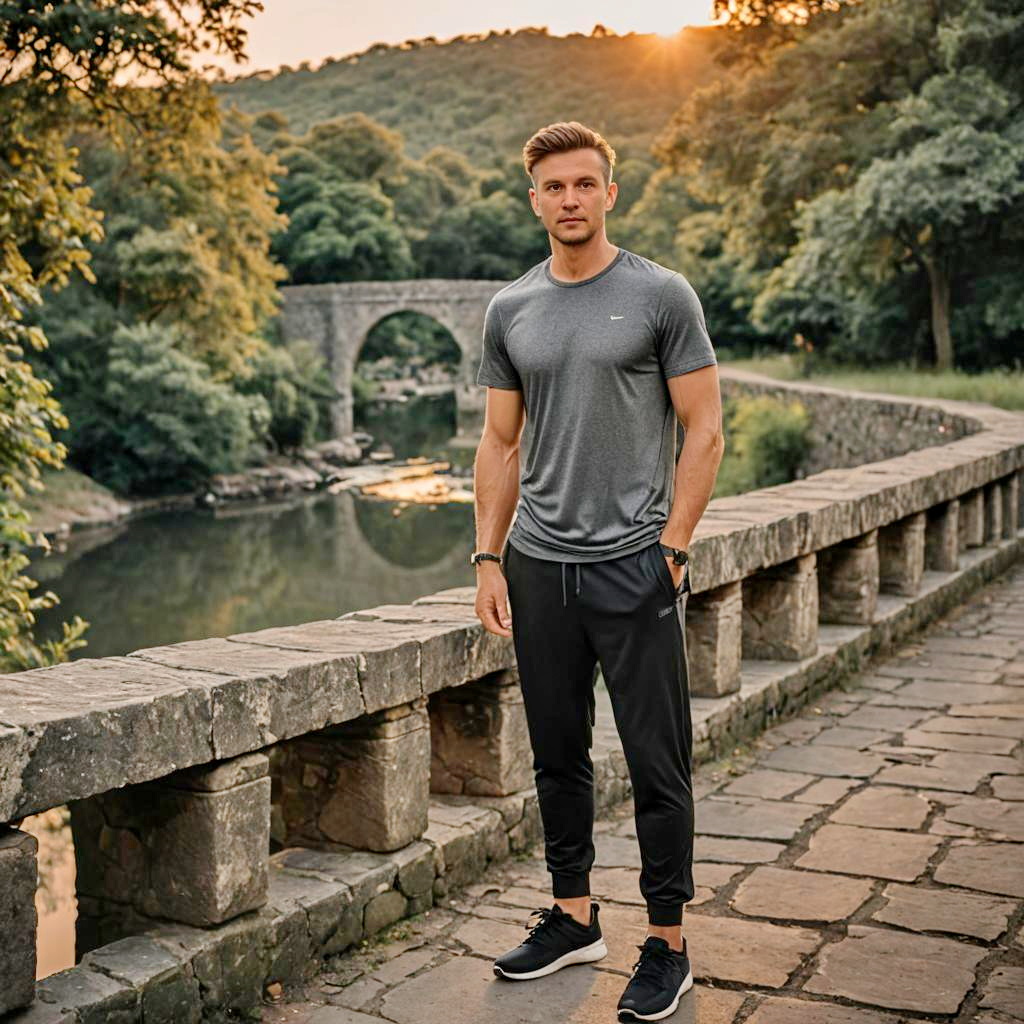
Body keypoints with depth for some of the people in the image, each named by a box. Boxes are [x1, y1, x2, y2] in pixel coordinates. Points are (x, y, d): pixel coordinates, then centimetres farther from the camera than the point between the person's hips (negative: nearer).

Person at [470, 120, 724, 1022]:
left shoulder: (661, 296, -4)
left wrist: (672, 549, -10)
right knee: (558, 753, 14)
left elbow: (704, 430, -5)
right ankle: (574, 916, 29)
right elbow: (502, 444, 12)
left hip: (633, 567, -5)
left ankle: (667, 943, 12)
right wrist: (489, 558, 5)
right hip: (539, 569, 5)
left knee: (657, 762, 0)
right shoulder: (510, 311, 9)